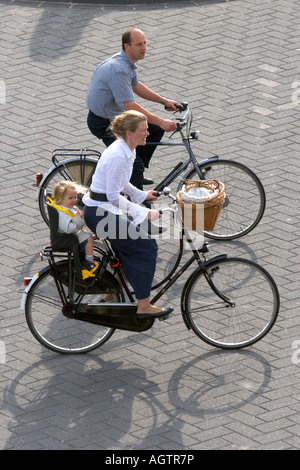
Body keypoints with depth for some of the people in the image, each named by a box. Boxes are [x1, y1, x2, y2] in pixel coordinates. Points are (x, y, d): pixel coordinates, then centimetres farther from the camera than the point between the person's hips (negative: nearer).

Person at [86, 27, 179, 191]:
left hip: (117, 116, 10)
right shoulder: (119, 69, -30)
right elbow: (131, 107, -33)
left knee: (156, 129, 15)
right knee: (135, 164, -18)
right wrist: (161, 122, -30)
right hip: (103, 124, -10)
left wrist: (163, 101, 20)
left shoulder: (127, 62, 3)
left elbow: (136, 86, 23)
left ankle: (135, 174, 23)